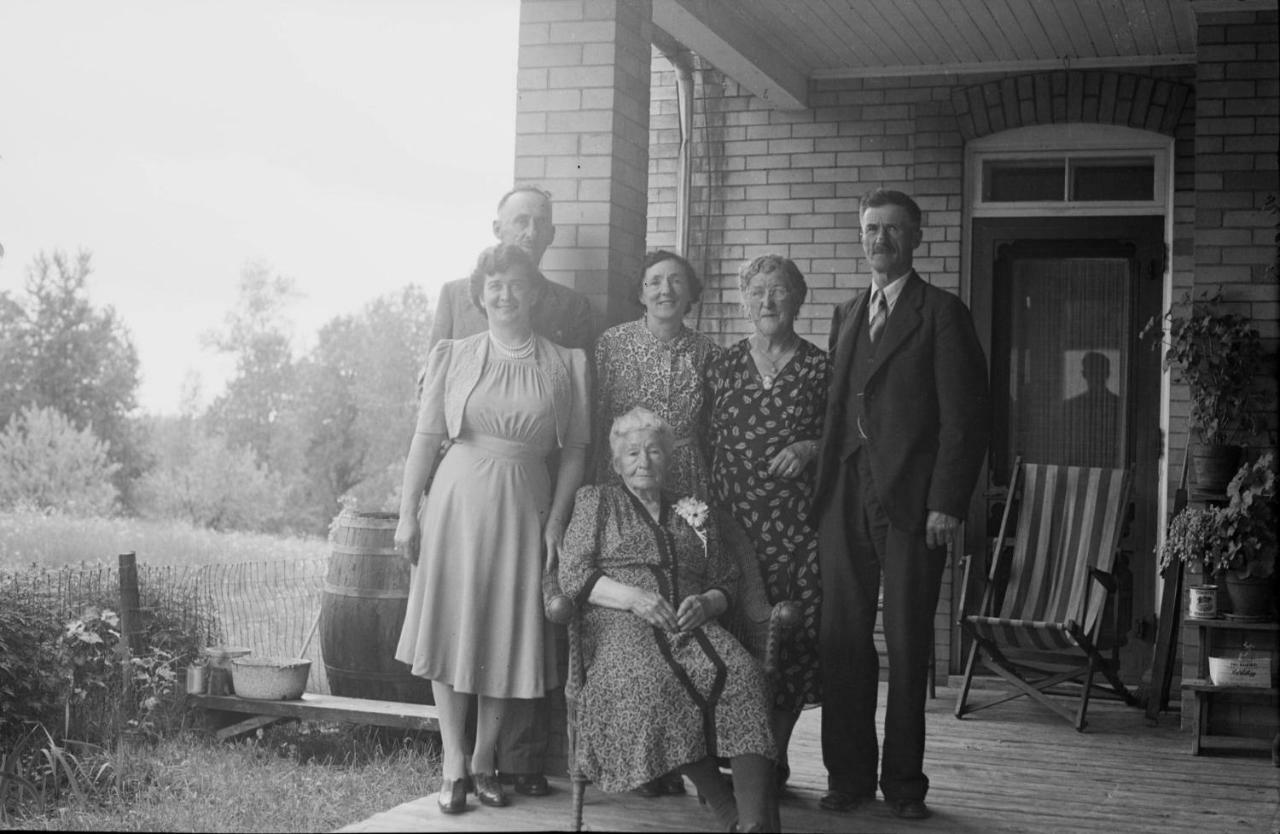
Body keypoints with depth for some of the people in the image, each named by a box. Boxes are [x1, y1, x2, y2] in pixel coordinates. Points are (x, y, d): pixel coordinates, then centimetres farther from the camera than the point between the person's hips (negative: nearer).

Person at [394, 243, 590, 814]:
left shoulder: (565, 364, 2)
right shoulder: (453, 356, 2)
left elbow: (574, 449, 3)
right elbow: (426, 436, 3)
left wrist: (557, 522, -5)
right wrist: (408, 513, -1)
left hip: (524, 508, 0)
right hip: (457, 501, 0)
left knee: (510, 634, 5)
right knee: (451, 627, 1)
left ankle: (484, 758, 20)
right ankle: (453, 763, 11)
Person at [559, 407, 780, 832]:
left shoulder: (694, 512, 28)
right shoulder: (595, 500, 20)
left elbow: (726, 583, 22)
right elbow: (572, 574, 7)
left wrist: (706, 603, -4)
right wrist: (634, 597, -10)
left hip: (690, 624, 3)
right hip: (620, 625, -2)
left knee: (743, 673, -32)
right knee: (654, 679, -39)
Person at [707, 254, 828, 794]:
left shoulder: (820, 367, 5)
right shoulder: (723, 366, 11)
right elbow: (705, 443, 12)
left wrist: (811, 449, -10)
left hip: (797, 526, -1)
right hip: (731, 522, 1)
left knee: (792, 638, -3)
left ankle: (773, 758, 10)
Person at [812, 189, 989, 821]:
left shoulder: (942, 314, 1)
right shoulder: (846, 315, 19)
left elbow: (965, 418, -5)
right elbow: (835, 407, 17)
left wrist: (946, 503, -13)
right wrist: (822, 489, 6)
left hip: (912, 502, -5)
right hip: (845, 502, 5)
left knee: (908, 644, 2)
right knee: (842, 641, 4)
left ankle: (904, 782, 11)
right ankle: (849, 776, 13)